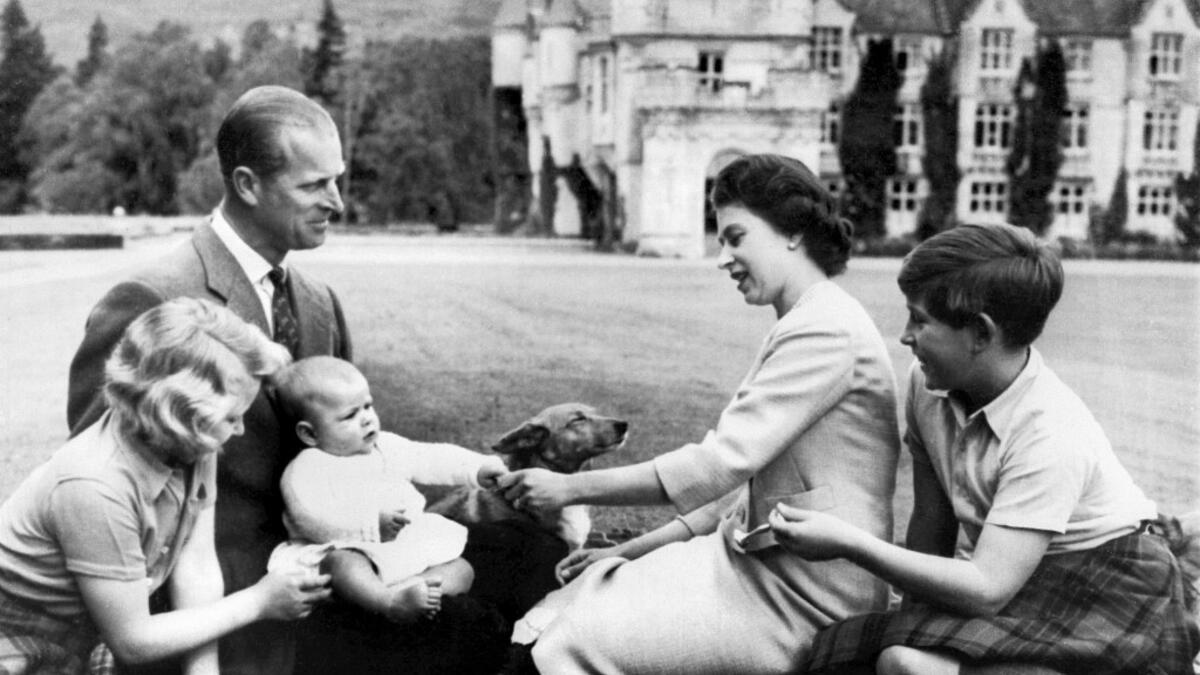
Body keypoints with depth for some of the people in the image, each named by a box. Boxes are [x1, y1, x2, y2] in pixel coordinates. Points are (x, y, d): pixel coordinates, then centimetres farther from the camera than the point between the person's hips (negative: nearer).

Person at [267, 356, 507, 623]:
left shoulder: (386, 447, 18)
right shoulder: (305, 471, -5)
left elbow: (432, 459, 17)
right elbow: (312, 520, -20)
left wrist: (478, 467, 2)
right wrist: (373, 526, -27)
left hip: (411, 548, 7)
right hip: (348, 550, -7)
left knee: (461, 570, -9)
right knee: (341, 563, -39)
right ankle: (390, 602, -62)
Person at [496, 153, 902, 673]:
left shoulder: (824, 331, -15)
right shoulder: (804, 326, 17)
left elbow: (717, 463, -20)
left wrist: (570, 488, -14)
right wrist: (635, 550, 11)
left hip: (802, 597, -9)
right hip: (762, 562, 9)